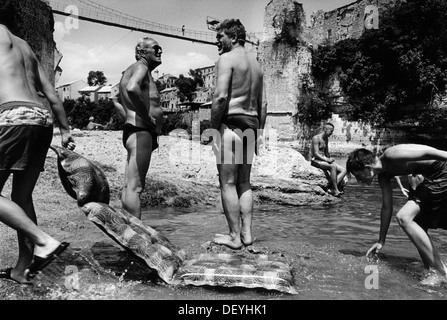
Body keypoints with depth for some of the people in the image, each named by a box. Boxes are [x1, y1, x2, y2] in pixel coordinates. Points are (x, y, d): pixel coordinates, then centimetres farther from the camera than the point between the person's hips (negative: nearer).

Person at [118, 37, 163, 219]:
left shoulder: (130, 71, 26)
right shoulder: (140, 67, -6)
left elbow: (118, 102, 36)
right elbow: (132, 89, -29)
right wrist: (146, 117, -21)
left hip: (135, 132, 11)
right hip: (141, 131, -11)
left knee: (129, 187, 11)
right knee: (135, 187, -13)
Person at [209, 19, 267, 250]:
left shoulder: (226, 59, -5)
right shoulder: (256, 65, 19)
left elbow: (221, 96, -18)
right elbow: (262, 103, 18)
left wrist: (213, 129, -13)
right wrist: (259, 132, 19)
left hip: (231, 124, -8)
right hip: (251, 126, 8)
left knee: (228, 183, -2)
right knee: (244, 182, 13)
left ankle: (234, 237, 3)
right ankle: (247, 233, 16)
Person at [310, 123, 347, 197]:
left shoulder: (326, 139, 17)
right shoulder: (316, 138, -11)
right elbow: (316, 153, -19)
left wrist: (330, 159, 2)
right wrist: (327, 160, -26)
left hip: (324, 160, 9)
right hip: (315, 161, -9)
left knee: (343, 170, -11)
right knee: (333, 166, -36)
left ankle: (331, 188, -30)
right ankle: (335, 190, -31)